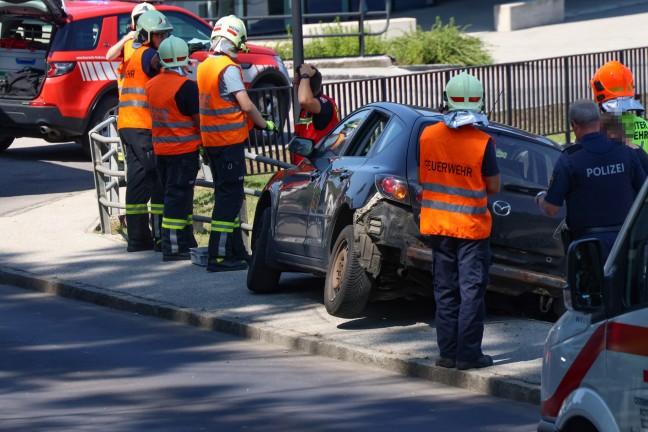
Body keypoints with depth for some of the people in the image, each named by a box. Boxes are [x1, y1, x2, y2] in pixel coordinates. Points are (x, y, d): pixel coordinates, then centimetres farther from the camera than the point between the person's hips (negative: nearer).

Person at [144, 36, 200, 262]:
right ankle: (173, 247, -5)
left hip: (160, 148, 7)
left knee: (177, 196, 15)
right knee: (178, 197, -4)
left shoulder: (152, 84, 6)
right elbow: (199, 120, -14)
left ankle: (186, 242, 22)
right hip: (183, 150, -7)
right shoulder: (186, 86, -17)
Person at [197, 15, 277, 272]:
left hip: (210, 140, 9)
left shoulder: (204, 66, 10)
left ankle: (236, 251, 23)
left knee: (227, 195, 16)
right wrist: (264, 125, -6)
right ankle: (218, 256, -11)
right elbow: (246, 105, -20)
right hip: (229, 140, -9)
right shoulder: (228, 68, -17)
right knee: (229, 196, -7)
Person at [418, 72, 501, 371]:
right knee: (471, 291, 2)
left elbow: (422, 178, 7)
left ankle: (448, 352, 14)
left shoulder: (428, 135, -3)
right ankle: (468, 354, 2)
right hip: (471, 226, -4)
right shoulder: (482, 142, -15)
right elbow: (493, 187, -9)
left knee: (445, 290, 13)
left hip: (436, 223, 4)